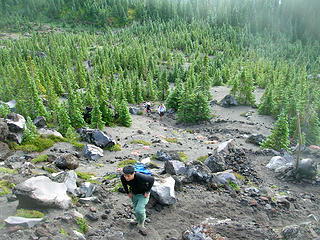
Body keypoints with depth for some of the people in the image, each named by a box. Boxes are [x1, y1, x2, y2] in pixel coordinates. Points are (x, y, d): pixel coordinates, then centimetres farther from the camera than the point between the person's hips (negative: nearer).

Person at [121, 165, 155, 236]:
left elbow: (152, 179, -23)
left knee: (139, 210, -15)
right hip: (134, 194, 5)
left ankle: (141, 226, 14)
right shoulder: (123, 177, -27)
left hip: (143, 194, -5)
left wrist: (147, 191, -17)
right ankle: (137, 220, 51)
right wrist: (128, 192, 1)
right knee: (135, 208, 21)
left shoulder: (141, 177, -43)